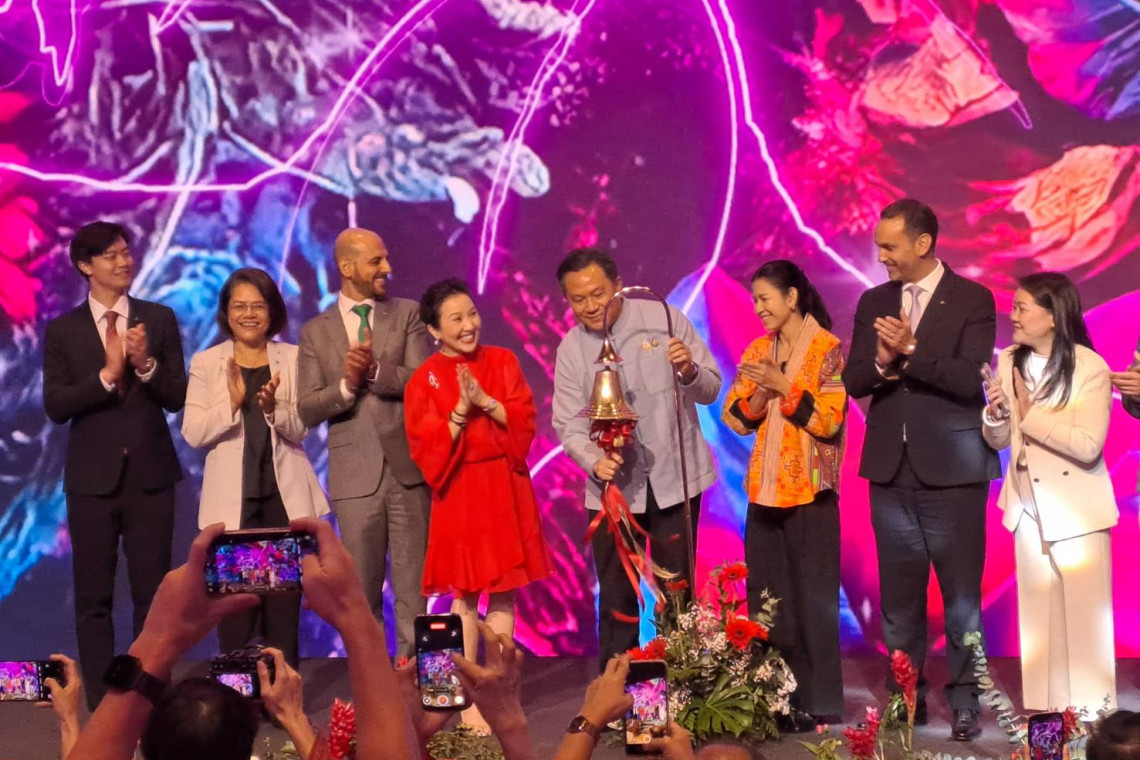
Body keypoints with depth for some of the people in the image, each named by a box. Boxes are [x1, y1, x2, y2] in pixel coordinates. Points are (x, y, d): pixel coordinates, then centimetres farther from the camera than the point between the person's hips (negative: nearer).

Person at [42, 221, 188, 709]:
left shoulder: (159, 319, 3)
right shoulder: (62, 331, 1)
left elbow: (178, 397, -1)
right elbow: (55, 406, -7)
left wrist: (146, 364, -19)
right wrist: (107, 374, -20)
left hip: (150, 475, 1)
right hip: (93, 479, 0)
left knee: (153, 593, 7)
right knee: (94, 598, 6)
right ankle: (101, 704, 14)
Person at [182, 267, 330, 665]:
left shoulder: (291, 358, 6)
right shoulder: (206, 362, 4)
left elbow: (300, 428, 0)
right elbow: (192, 432, -4)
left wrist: (273, 408, -20)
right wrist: (232, 403, -19)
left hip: (285, 493, 1)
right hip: (232, 497, -1)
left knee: (284, 599, 2)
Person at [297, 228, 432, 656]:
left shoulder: (407, 314, 6)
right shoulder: (315, 332, 7)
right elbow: (307, 411, 1)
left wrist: (376, 370, -20)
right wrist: (346, 385, -15)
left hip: (408, 467, 0)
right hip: (355, 474, 0)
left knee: (412, 585, 3)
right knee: (362, 591, 8)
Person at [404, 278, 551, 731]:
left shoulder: (502, 361, 5)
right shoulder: (425, 380, -2)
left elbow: (524, 422, -2)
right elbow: (424, 448, -7)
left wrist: (485, 402, -16)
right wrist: (460, 411, -18)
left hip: (504, 489, 2)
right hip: (458, 494, -2)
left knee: (503, 592, 4)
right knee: (465, 595, 0)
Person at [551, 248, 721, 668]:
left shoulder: (664, 319, -6)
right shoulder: (571, 348, 0)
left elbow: (711, 389, -4)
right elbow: (569, 424, -2)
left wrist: (690, 371, -27)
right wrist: (595, 460, -22)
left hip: (673, 476, -1)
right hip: (613, 485, 1)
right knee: (616, 595, 6)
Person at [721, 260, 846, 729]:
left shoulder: (826, 350, -5)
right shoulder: (757, 352, 12)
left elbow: (829, 420, -12)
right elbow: (737, 419, 8)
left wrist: (785, 387, -16)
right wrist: (761, 394, -10)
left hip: (810, 491, -6)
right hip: (765, 488, 6)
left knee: (812, 597, -1)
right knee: (766, 595, 8)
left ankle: (817, 701, 6)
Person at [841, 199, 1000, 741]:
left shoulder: (972, 300, -3)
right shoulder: (874, 303, 10)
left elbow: (971, 379, -14)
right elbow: (853, 381, 6)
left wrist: (910, 351, -20)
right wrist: (881, 362, -14)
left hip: (952, 470, -4)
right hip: (892, 470, 4)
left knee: (961, 594, 2)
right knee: (898, 595, 10)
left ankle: (964, 701, 12)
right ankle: (906, 698, 19)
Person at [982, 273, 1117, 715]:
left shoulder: (1090, 368, -15)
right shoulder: (1010, 362, 1)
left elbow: (1088, 445, -23)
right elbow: (997, 440, 7)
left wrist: (1029, 413, -20)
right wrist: (995, 413, -13)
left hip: (1077, 510, -5)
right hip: (1030, 507, 6)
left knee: (1084, 618, 2)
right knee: (1039, 618, 11)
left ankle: (1091, 722, 11)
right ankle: (1046, 718, 19)